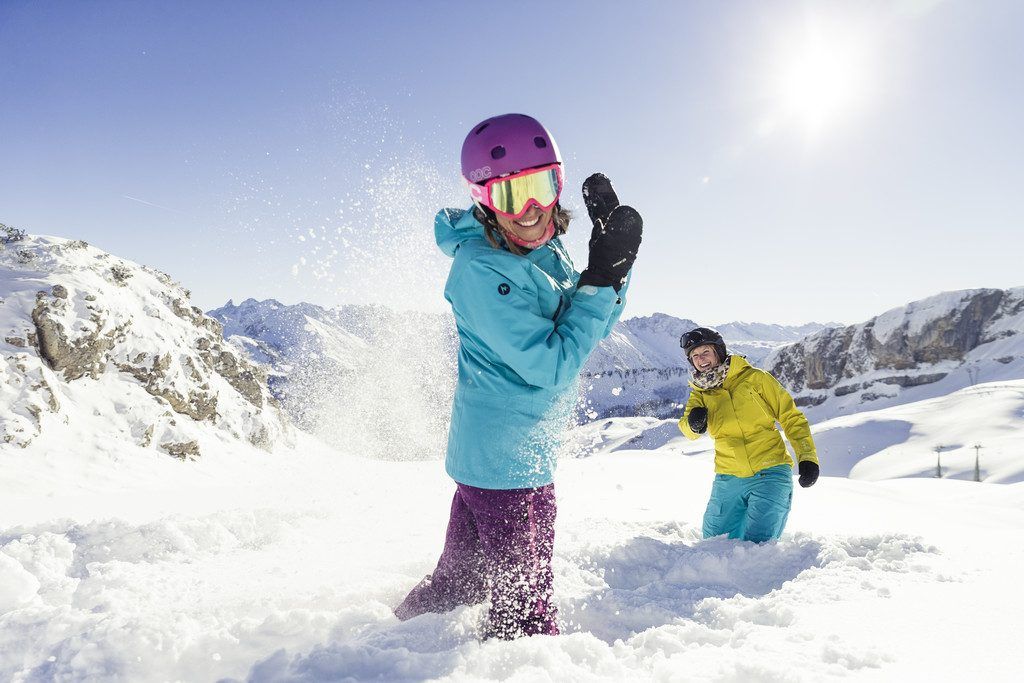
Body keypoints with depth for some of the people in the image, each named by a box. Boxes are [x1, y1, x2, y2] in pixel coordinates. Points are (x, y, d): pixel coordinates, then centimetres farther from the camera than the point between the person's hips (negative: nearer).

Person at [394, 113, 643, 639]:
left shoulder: (544, 248, 2)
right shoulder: (481, 268, -24)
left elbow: (594, 326, 5)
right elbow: (553, 364, -26)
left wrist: (613, 255, -7)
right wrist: (602, 276, -24)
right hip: (510, 457, -8)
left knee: (459, 578, 27)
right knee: (524, 612, 8)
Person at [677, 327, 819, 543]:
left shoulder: (755, 378, 1)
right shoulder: (700, 393, 10)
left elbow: (791, 417, 3)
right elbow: (688, 430, -7)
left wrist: (807, 456, -8)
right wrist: (693, 423, -31)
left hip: (770, 474, -3)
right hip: (728, 480, 3)